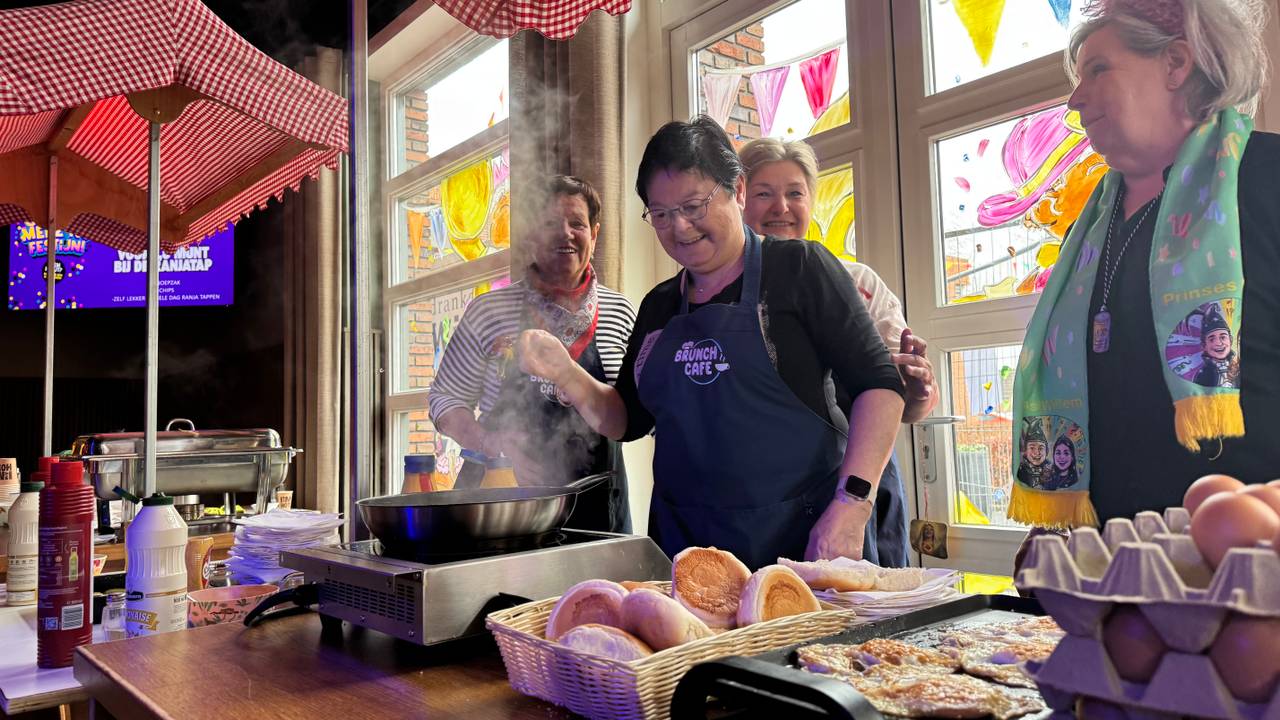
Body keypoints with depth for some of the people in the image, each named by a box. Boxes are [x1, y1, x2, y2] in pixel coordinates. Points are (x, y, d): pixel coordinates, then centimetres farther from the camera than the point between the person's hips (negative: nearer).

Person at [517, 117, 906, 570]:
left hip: (801, 535, -4)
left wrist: (850, 505, -18)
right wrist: (565, 374, -2)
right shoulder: (660, 305, 12)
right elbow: (627, 420, 16)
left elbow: (878, 385, -8)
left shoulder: (798, 268, -3)